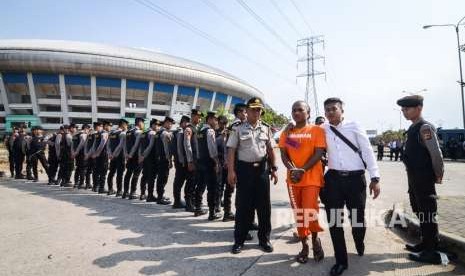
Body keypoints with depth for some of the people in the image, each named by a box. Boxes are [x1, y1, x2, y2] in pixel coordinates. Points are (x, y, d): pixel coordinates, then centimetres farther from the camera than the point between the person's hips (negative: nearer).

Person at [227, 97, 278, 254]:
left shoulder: (266, 129, 10)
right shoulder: (238, 129, 0)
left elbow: (270, 150, 12)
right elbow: (231, 150, -3)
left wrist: (273, 169, 8)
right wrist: (231, 171, -10)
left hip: (262, 169, 3)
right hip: (244, 168, -3)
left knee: (264, 206, 8)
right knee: (243, 206, 4)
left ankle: (264, 239, 24)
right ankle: (239, 240, 19)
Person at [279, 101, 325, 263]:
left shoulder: (316, 130, 0)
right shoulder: (287, 133, 12)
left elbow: (319, 153, -8)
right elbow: (283, 154, 5)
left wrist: (302, 170, -17)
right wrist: (292, 169, -13)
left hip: (311, 178, -4)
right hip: (292, 179, 4)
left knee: (309, 211, -9)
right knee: (298, 213, 10)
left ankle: (315, 239, 22)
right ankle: (304, 246, 26)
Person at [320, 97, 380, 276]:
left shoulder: (354, 127, -1)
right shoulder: (323, 130, 5)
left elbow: (367, 151, -2)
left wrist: (375, 178, -6)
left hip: (355, 178, -1)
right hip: (333, 179, 2)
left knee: (357, 218, 11)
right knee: (334, 221, 5)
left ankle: (359, 244, 46)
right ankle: (341, 261, 23)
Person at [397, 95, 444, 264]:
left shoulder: (425, 128, -16)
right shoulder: (413, 128, 11)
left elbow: (436, 154, -19)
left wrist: (438, 176, -9)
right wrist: (412, 177, 15)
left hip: (425, 179, -9)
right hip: (415, 178, 9)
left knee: (427, 213, 0)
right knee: (420, 212, 18)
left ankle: (432, 252, 12)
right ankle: (426, 244, 33)